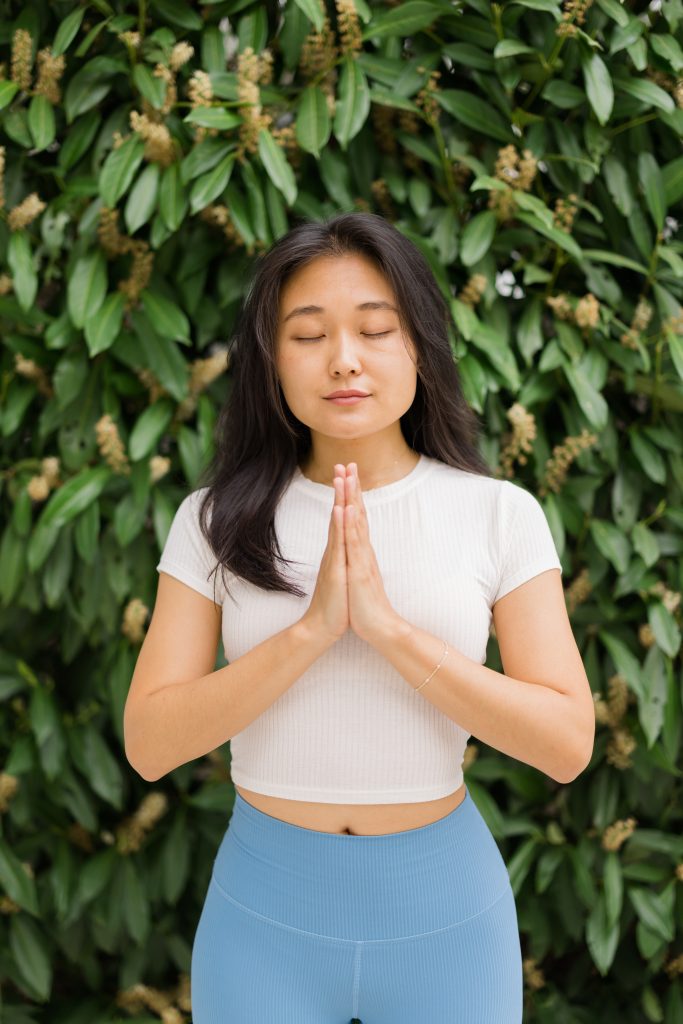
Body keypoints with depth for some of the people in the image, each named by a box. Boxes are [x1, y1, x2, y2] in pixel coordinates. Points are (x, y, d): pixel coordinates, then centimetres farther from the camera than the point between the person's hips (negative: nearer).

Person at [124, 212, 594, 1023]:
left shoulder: (500, 514, -7)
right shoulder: (216, 521, -5)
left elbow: (567, 744, -12)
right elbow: (148, 744, -11)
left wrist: (388, 627, -23)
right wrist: (312, 629, -23)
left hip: (447, 905, 0)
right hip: (264, 905, 0)